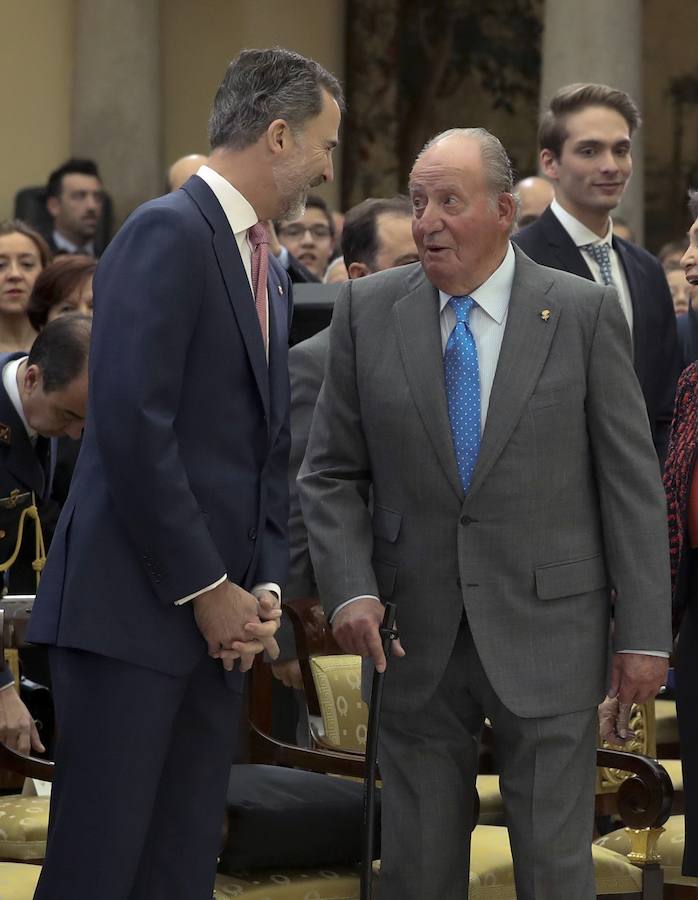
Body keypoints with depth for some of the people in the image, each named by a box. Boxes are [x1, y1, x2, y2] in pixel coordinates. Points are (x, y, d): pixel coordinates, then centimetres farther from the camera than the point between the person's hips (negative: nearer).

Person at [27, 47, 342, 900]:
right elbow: (132, 426, -18)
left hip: (217, 618, 9)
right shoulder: (170, 233, -10)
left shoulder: (266, 269, 18)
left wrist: (263, 587, 4)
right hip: (132, 606, -9)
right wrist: (205, 590, -14)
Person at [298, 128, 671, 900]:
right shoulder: (368, 310, 2)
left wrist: (643, 632, -4)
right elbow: (331, 473, 6)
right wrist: (349, 590, -9)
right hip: (416, 638, 2)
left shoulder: (584, 314, -3)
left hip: (545, 634, -2)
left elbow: (631, 482, -1)